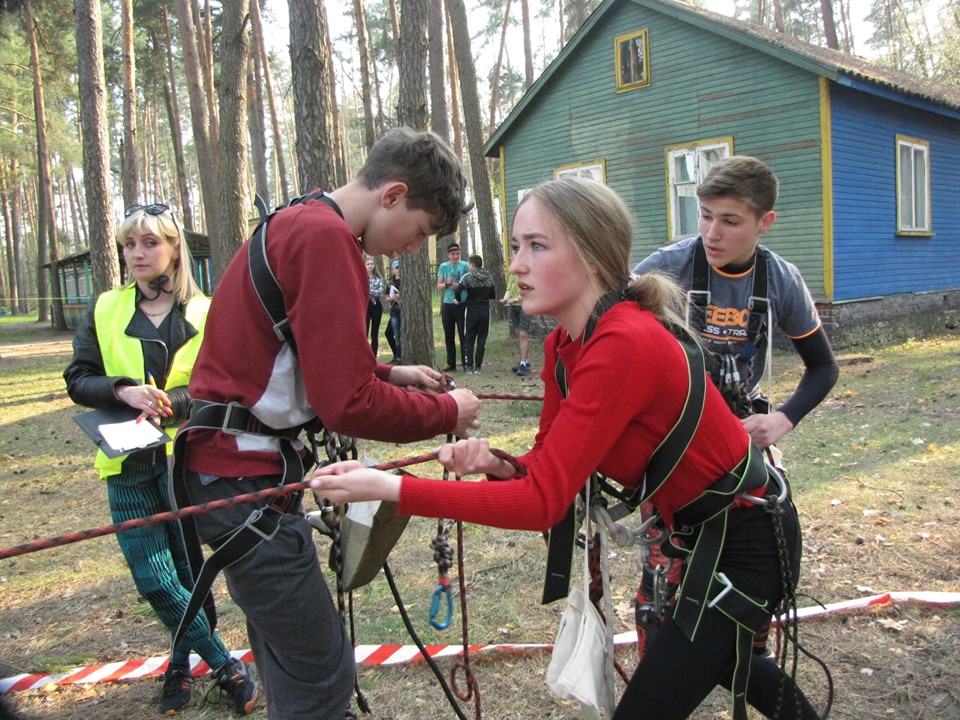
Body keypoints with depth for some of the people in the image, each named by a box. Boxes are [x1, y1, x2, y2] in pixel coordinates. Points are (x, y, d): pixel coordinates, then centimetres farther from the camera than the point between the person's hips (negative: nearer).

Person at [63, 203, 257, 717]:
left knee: (187, 571, 7)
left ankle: (181, 661, 31)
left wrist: (168, 402, -23)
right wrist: (124, 391, -17)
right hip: (128, 465, 2)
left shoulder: (205, 313, 1)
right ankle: (224, 666, 14)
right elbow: (78, 380, 3)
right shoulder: (104, 310, 7)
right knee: (154, 579, -2)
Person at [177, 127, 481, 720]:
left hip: (229, 464, 11)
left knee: (292, 661, 20)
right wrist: (447, 414, -8)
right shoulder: (328, 237, -18)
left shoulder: (297, 223, 14)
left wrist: (391, 374, 13)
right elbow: (348, 404, -23)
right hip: (246, 474, -11)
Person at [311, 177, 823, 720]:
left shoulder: (624, 344, -31)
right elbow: (549, 467, 1)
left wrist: (389, 487, -36)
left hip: (747, 539, -9)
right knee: (712, 653, 34)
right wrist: (494, 464, -21)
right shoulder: (564, 346, -3)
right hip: (703, 528, 10)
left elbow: (544, 502, -34)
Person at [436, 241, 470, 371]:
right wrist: (447, 284, -12)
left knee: (463, 335, -2)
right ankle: (451, 363, 15)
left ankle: (465, 362, 3)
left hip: (461, 304, -3)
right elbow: (439, 286, 8)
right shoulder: (443, 266, 8)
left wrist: (456, 285, -14)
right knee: (449, 336, 7)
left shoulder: (464, 266, 0)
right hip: (447, 304, 3)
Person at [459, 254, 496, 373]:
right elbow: (493, 296, 6)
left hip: (471, 310, -3)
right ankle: (477, 366, 5)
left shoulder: (468, 277, -8)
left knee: (469, 339, 6)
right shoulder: (488, 277, 4)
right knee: (482, 339, 7)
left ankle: (468, 365, 2)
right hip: (485, 309, 3)